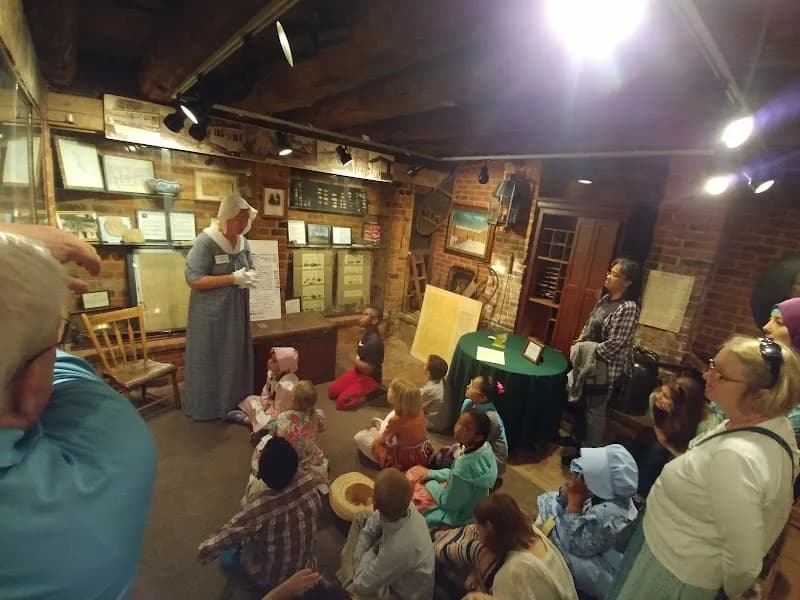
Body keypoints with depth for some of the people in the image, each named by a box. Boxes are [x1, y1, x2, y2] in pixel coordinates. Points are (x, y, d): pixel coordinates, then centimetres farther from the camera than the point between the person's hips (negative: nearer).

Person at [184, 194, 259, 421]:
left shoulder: (243, 242, 5)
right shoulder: (206, 242, -16)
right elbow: (194, 280, -20)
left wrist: (248, 278, -8)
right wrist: (233, 279, -24)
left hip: (237, 312, 6)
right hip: (211, 314, -6)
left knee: (236, 357, 14)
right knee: (209, 360, 6)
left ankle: (234, 402, 29)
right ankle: (205, 407, 23)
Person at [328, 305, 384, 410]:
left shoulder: (375, 342, -30)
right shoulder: (367, 333, 0)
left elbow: (368, 369, -28)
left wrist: (356, 361, -12)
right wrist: (357, 361, -2)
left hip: (370, 378, -9)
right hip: (358, 371, 9)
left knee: (341, 401, -17)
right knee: (332, 391, 6)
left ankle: (369, 394, 0)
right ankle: (361, 391, 15)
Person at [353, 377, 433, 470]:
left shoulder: (396, 420, -30)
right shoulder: (420, 411, -14)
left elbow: (381, 440, -12)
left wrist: (374, 432, 11)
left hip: (403, 461, -6)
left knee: (359, 437, 0)